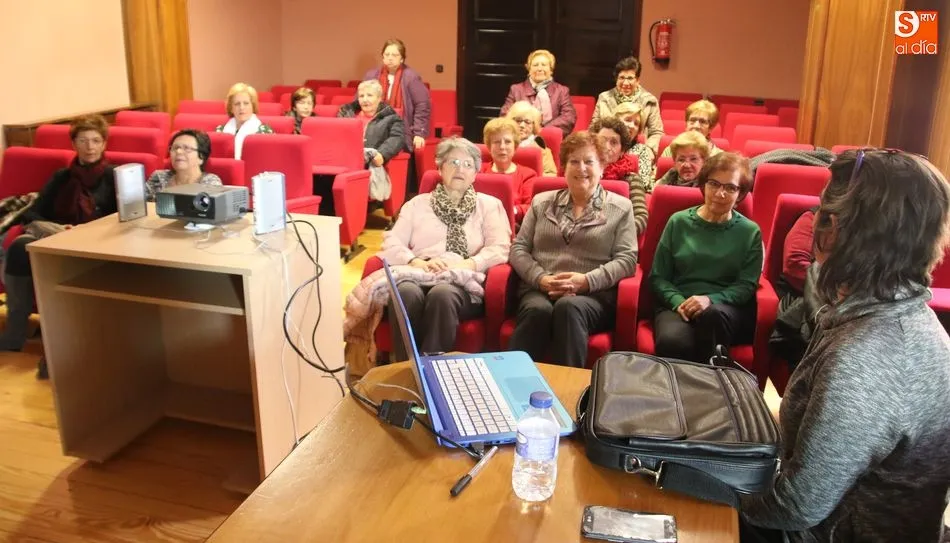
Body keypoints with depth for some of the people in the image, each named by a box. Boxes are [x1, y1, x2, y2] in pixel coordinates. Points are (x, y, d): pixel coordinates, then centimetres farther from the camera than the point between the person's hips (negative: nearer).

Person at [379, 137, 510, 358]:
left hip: (464, 283, -1)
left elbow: (500, 248, 3)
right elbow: (391, 242, 10)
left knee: (442, 294, -37)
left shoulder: (489, 204, 19)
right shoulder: (418, 203, 23)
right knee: (406, 292, -35)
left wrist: (465, 265, -15)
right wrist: (416, 262, -12)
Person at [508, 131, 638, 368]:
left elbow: (627, 259, 2)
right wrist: (541, 279, -8)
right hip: (539, 290, 1)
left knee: (569, 307, -36)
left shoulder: (620, 207, 12)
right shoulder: (541, 202, 19)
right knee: (539, 310, -34)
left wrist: (586, 281, -14)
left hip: (594, 295, -1)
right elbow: (518, 249, 12)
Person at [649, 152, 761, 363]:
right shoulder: (679, 222, 9)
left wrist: (711, 299, -18)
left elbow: (747, 285, 2)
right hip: (677, 305, -1)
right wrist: (678, 302, -12)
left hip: (729, 310, 1)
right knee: (672, 341, -37)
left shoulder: (750, 232, 8)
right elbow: (658, 277, 8)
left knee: (712, 313, -37)